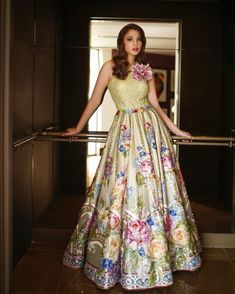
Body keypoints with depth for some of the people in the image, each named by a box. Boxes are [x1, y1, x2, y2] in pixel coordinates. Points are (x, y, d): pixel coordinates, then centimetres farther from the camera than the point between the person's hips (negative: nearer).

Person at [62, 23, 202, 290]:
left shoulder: (146, 71, 13)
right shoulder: (110, 67, 4)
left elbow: (155, 105, 16)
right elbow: (95, 100, 7)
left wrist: (176, 130, 15)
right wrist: (78, 128, 11)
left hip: (153, 129, 4)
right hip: (126, 131, -4)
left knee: (157, 185, 4)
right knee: (127, 187, -3)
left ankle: (157, 253, 18)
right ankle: (117, 256, 13)